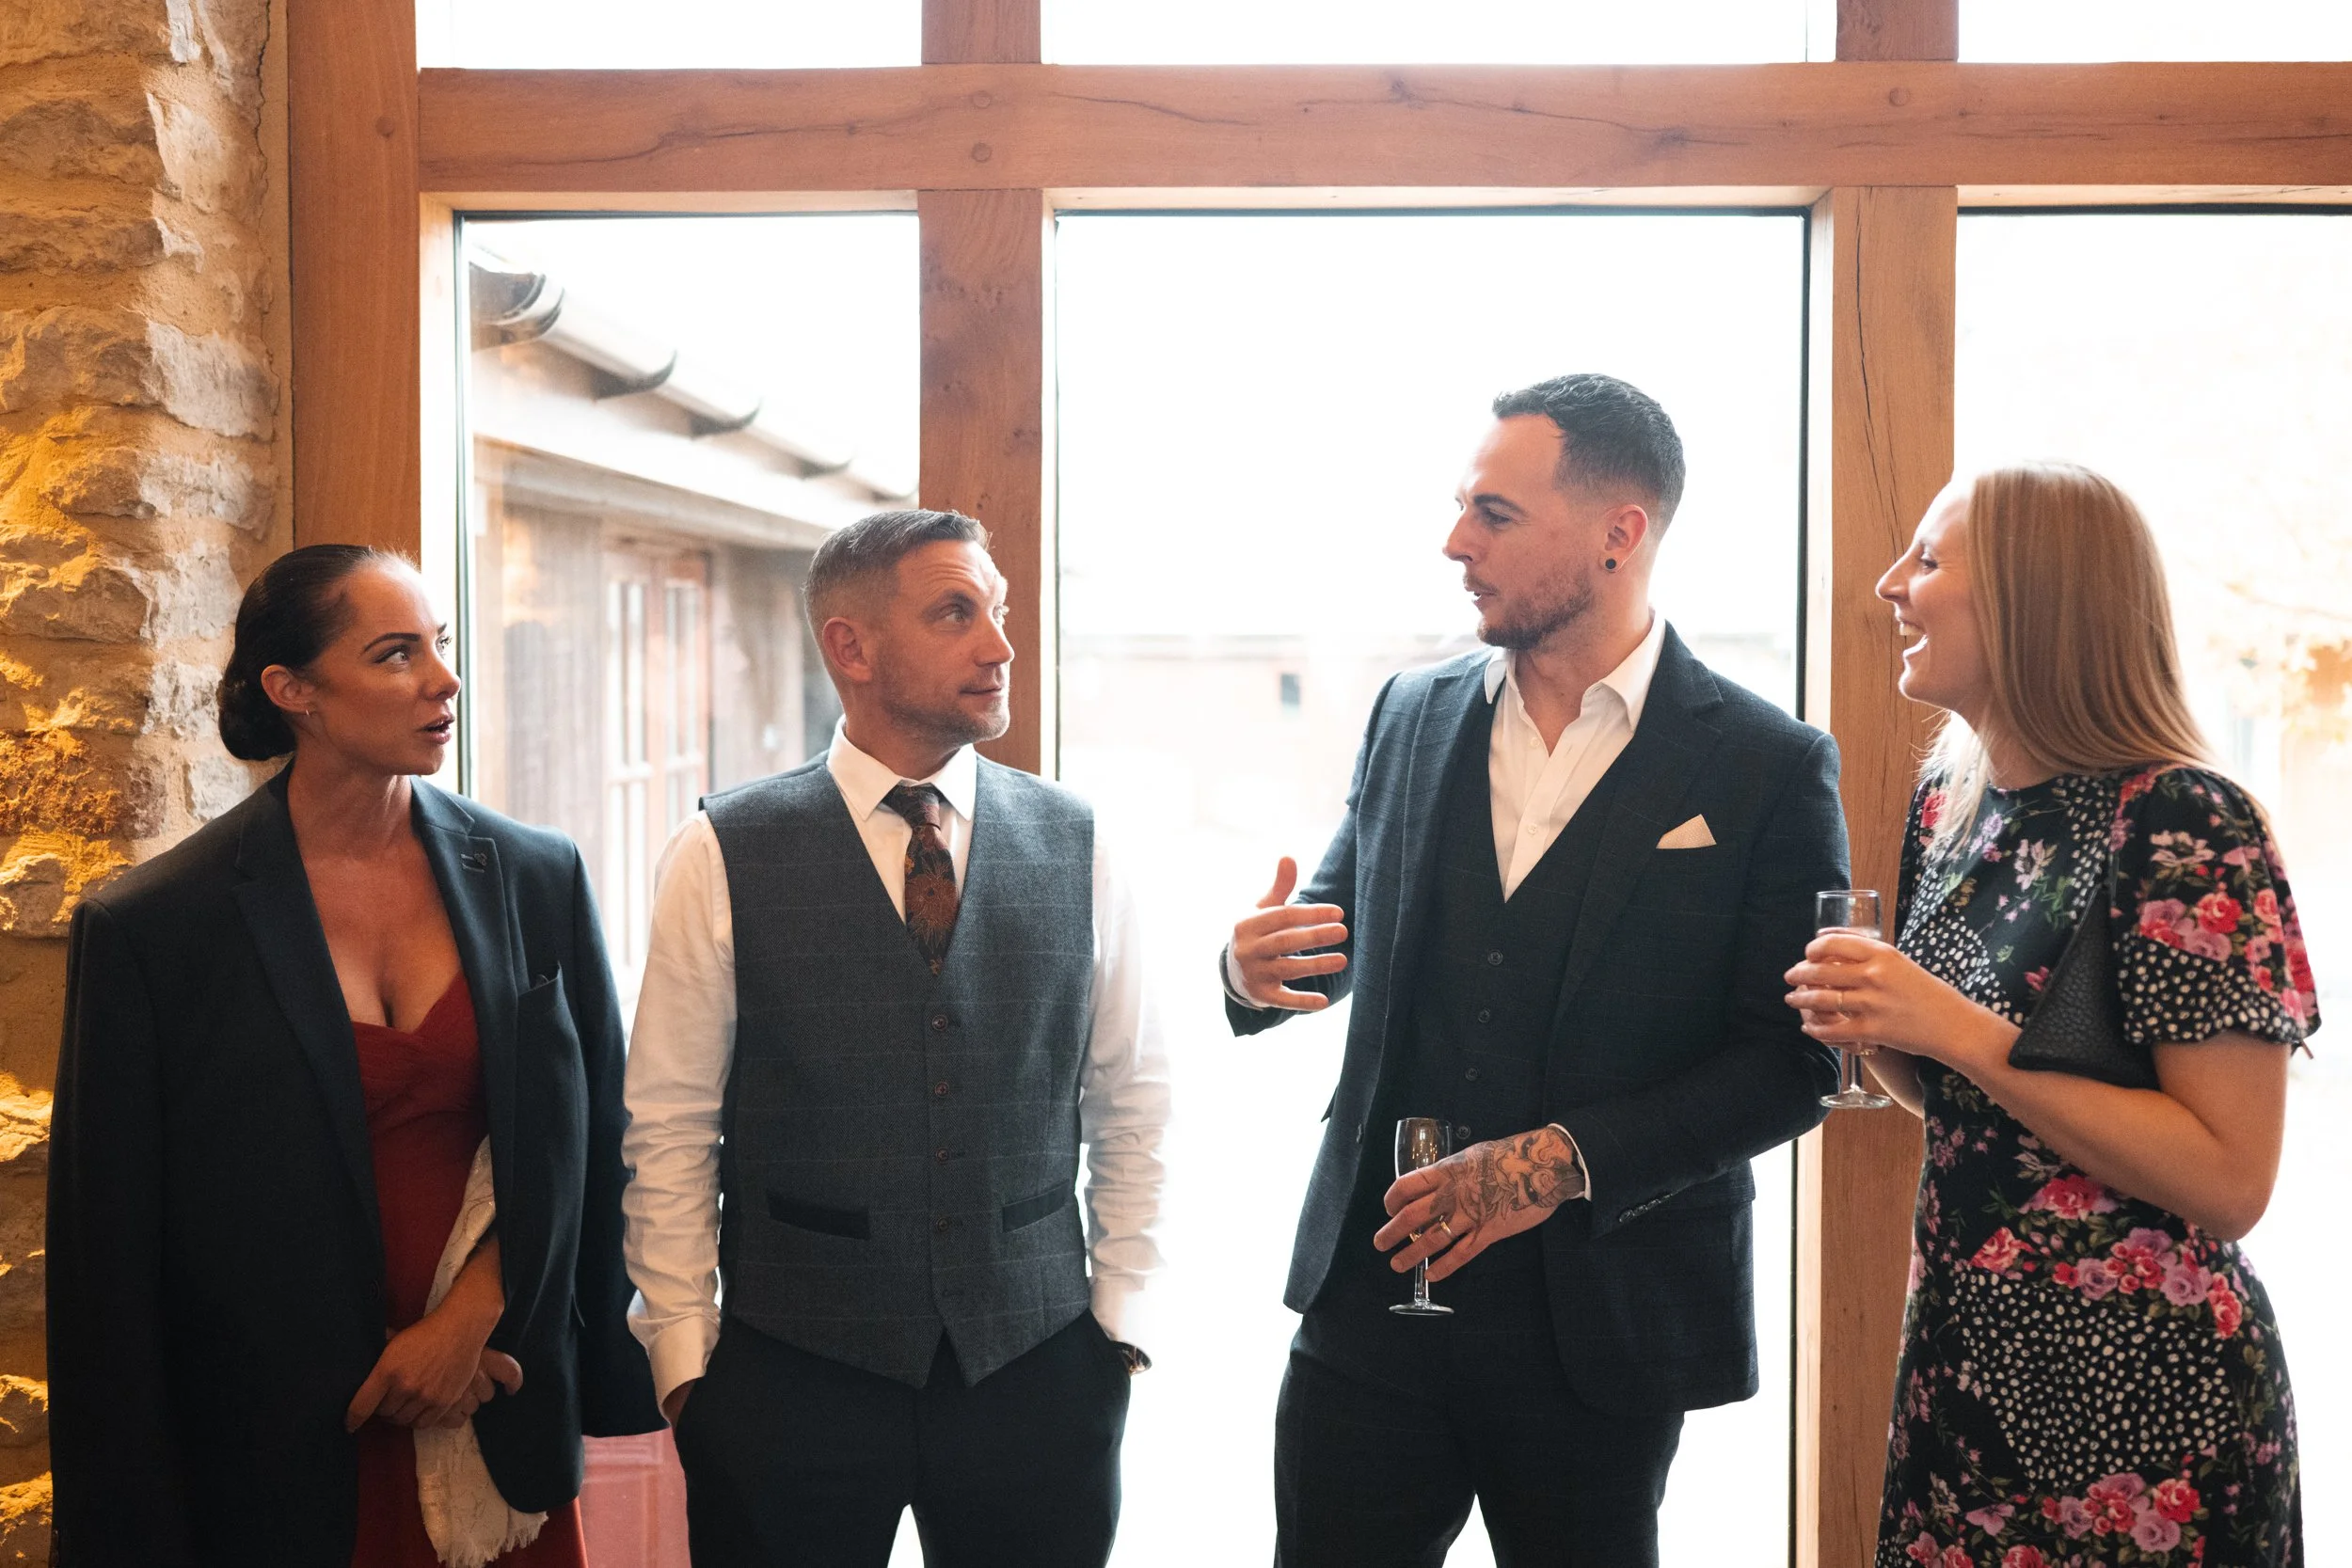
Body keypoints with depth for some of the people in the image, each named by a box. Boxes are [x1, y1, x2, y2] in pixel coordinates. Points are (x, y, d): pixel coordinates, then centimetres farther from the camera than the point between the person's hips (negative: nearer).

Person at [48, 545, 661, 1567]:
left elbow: (588, 1136, 6)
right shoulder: (151, 930, -8)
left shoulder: (539, 880, 0)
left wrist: (477, 1309, -8)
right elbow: (107, 1256, -4)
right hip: (283, 1460, -2)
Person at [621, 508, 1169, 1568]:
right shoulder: (722, 857, -3)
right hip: (792, 1373, -2)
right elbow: (671, 1131, -1)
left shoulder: (1075, 845, 4)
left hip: (1036, 1364, 2)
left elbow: (1130, 1103, 9)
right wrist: (684, 1358, -3)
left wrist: (1119, 1320, 6)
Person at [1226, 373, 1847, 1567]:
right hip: (1374, 1291, 3)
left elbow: (1791, 1064, -9)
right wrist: (1256, 972, -8)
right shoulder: (1409, 715, 6)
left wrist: (1565, 1160, -18)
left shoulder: (1770, 769, -7)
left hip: (1604, 1322, -3)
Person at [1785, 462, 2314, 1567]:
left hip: (2136, 1391, -7)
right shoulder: (1949, 800, 4)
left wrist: (1960, 1032, -24)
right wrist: (1867, 1025, -6)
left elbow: (2231, 1181, -20)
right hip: (1964, 1351, 7)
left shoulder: (2182, 824, -18)